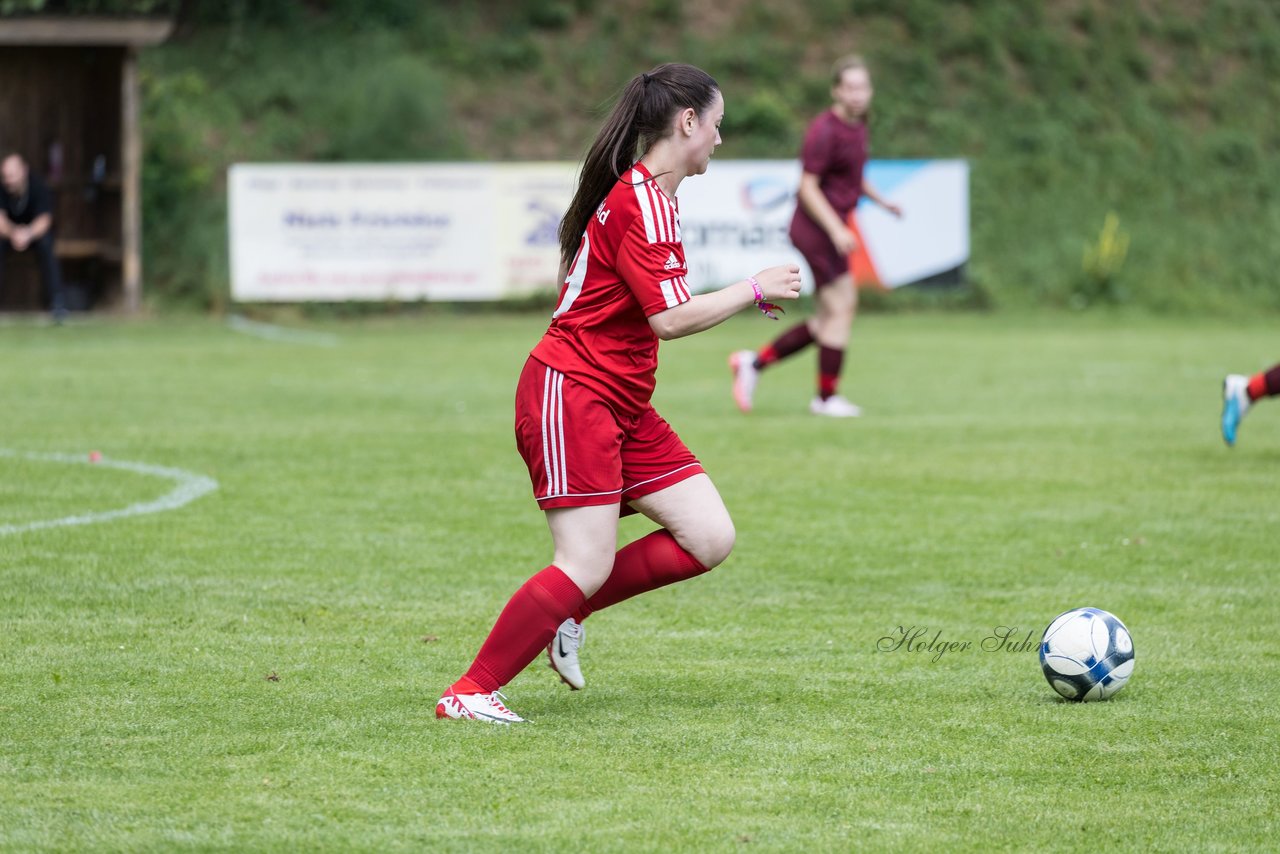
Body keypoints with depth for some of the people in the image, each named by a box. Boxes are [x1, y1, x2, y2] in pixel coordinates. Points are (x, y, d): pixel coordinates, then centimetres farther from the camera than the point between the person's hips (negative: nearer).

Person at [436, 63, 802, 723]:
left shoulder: (641, 194, 15)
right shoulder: (643, 203, -16)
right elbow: (671, 318, -22)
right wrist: (752, 289, -10)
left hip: (621, 406, 10)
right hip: (572, 392, -10)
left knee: (709, 537, 1)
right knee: (587, 566, -16)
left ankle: (565, 614, 11)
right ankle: (468, 693, -9)